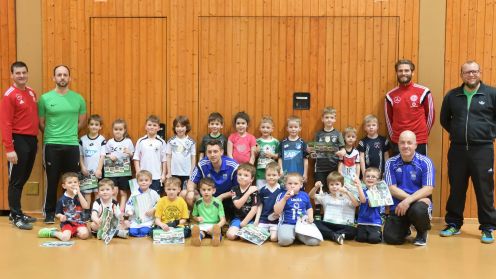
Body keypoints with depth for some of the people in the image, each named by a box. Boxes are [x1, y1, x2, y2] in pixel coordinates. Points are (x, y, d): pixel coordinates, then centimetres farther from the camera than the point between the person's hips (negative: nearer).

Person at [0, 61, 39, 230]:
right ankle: (16, 216, 7)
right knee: (16, 181, 0)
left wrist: (35, 138, 10)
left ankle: (17, 213, 25)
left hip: (32, 140, 7)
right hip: (19, 141, -7)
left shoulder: (31, 92, 12)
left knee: (24, 179, 14)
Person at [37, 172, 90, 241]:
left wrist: (79, 193, -14)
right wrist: (61, 216, -19)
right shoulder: (62, 200, -2)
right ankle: (52, 232, 3)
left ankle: (74, 233, 5)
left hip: (79, 222, 2)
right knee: (65, 238, -26)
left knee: (84, 235, -26)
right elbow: (57, 214, 5)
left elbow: (86, 207, -13)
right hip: (67, 223, -2)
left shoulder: (80, 196, 4)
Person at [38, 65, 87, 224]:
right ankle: (50, 213, 15)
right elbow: (41, 123, 5)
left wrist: (69, 133, 7)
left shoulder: (78, 99, 3)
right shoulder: (45, 98, -1)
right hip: (51, 145, -1)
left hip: (72, 145, 2)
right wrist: (52, 135, 6)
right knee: (52, 180, 4)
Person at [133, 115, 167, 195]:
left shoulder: (161, 142, -1)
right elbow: (136, 158, 3)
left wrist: (163, 174, -1)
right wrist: (138, 173, -4)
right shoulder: (140, 141, 1)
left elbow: (164, 160, 2)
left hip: (157, 177, -1)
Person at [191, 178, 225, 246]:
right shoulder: (198, 203, 6)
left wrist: (215, 227, -24)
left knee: (217, 231, -37)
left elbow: (223, 220, -4)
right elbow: (194, 216, 20)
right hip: (202, 226, 2)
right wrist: (197, 218, -5)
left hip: (214, 225, -1)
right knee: (195, 229, -35)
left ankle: (216, 238, -70)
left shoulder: (218, 203, -1)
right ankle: (198, 237, -68)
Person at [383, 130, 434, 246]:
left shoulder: (425, 162, -5)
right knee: (391, 238, -16)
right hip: (398, 206, 2)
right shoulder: (391, 163, 0)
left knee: (418, 210, -39)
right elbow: (392, 189, -4)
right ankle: (405, 228, 25)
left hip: (420, 201, -2)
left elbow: (428, 189, -12)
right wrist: (408, 198, -17)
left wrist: (409, 200, -25)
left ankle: (422, 232, 0)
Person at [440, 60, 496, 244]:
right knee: (456, 189, 9)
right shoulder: (452, 96, 7)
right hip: (457, 149, 3)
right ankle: (453, 224, 22)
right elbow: (444, 119, 18)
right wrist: (456, 132, 10)